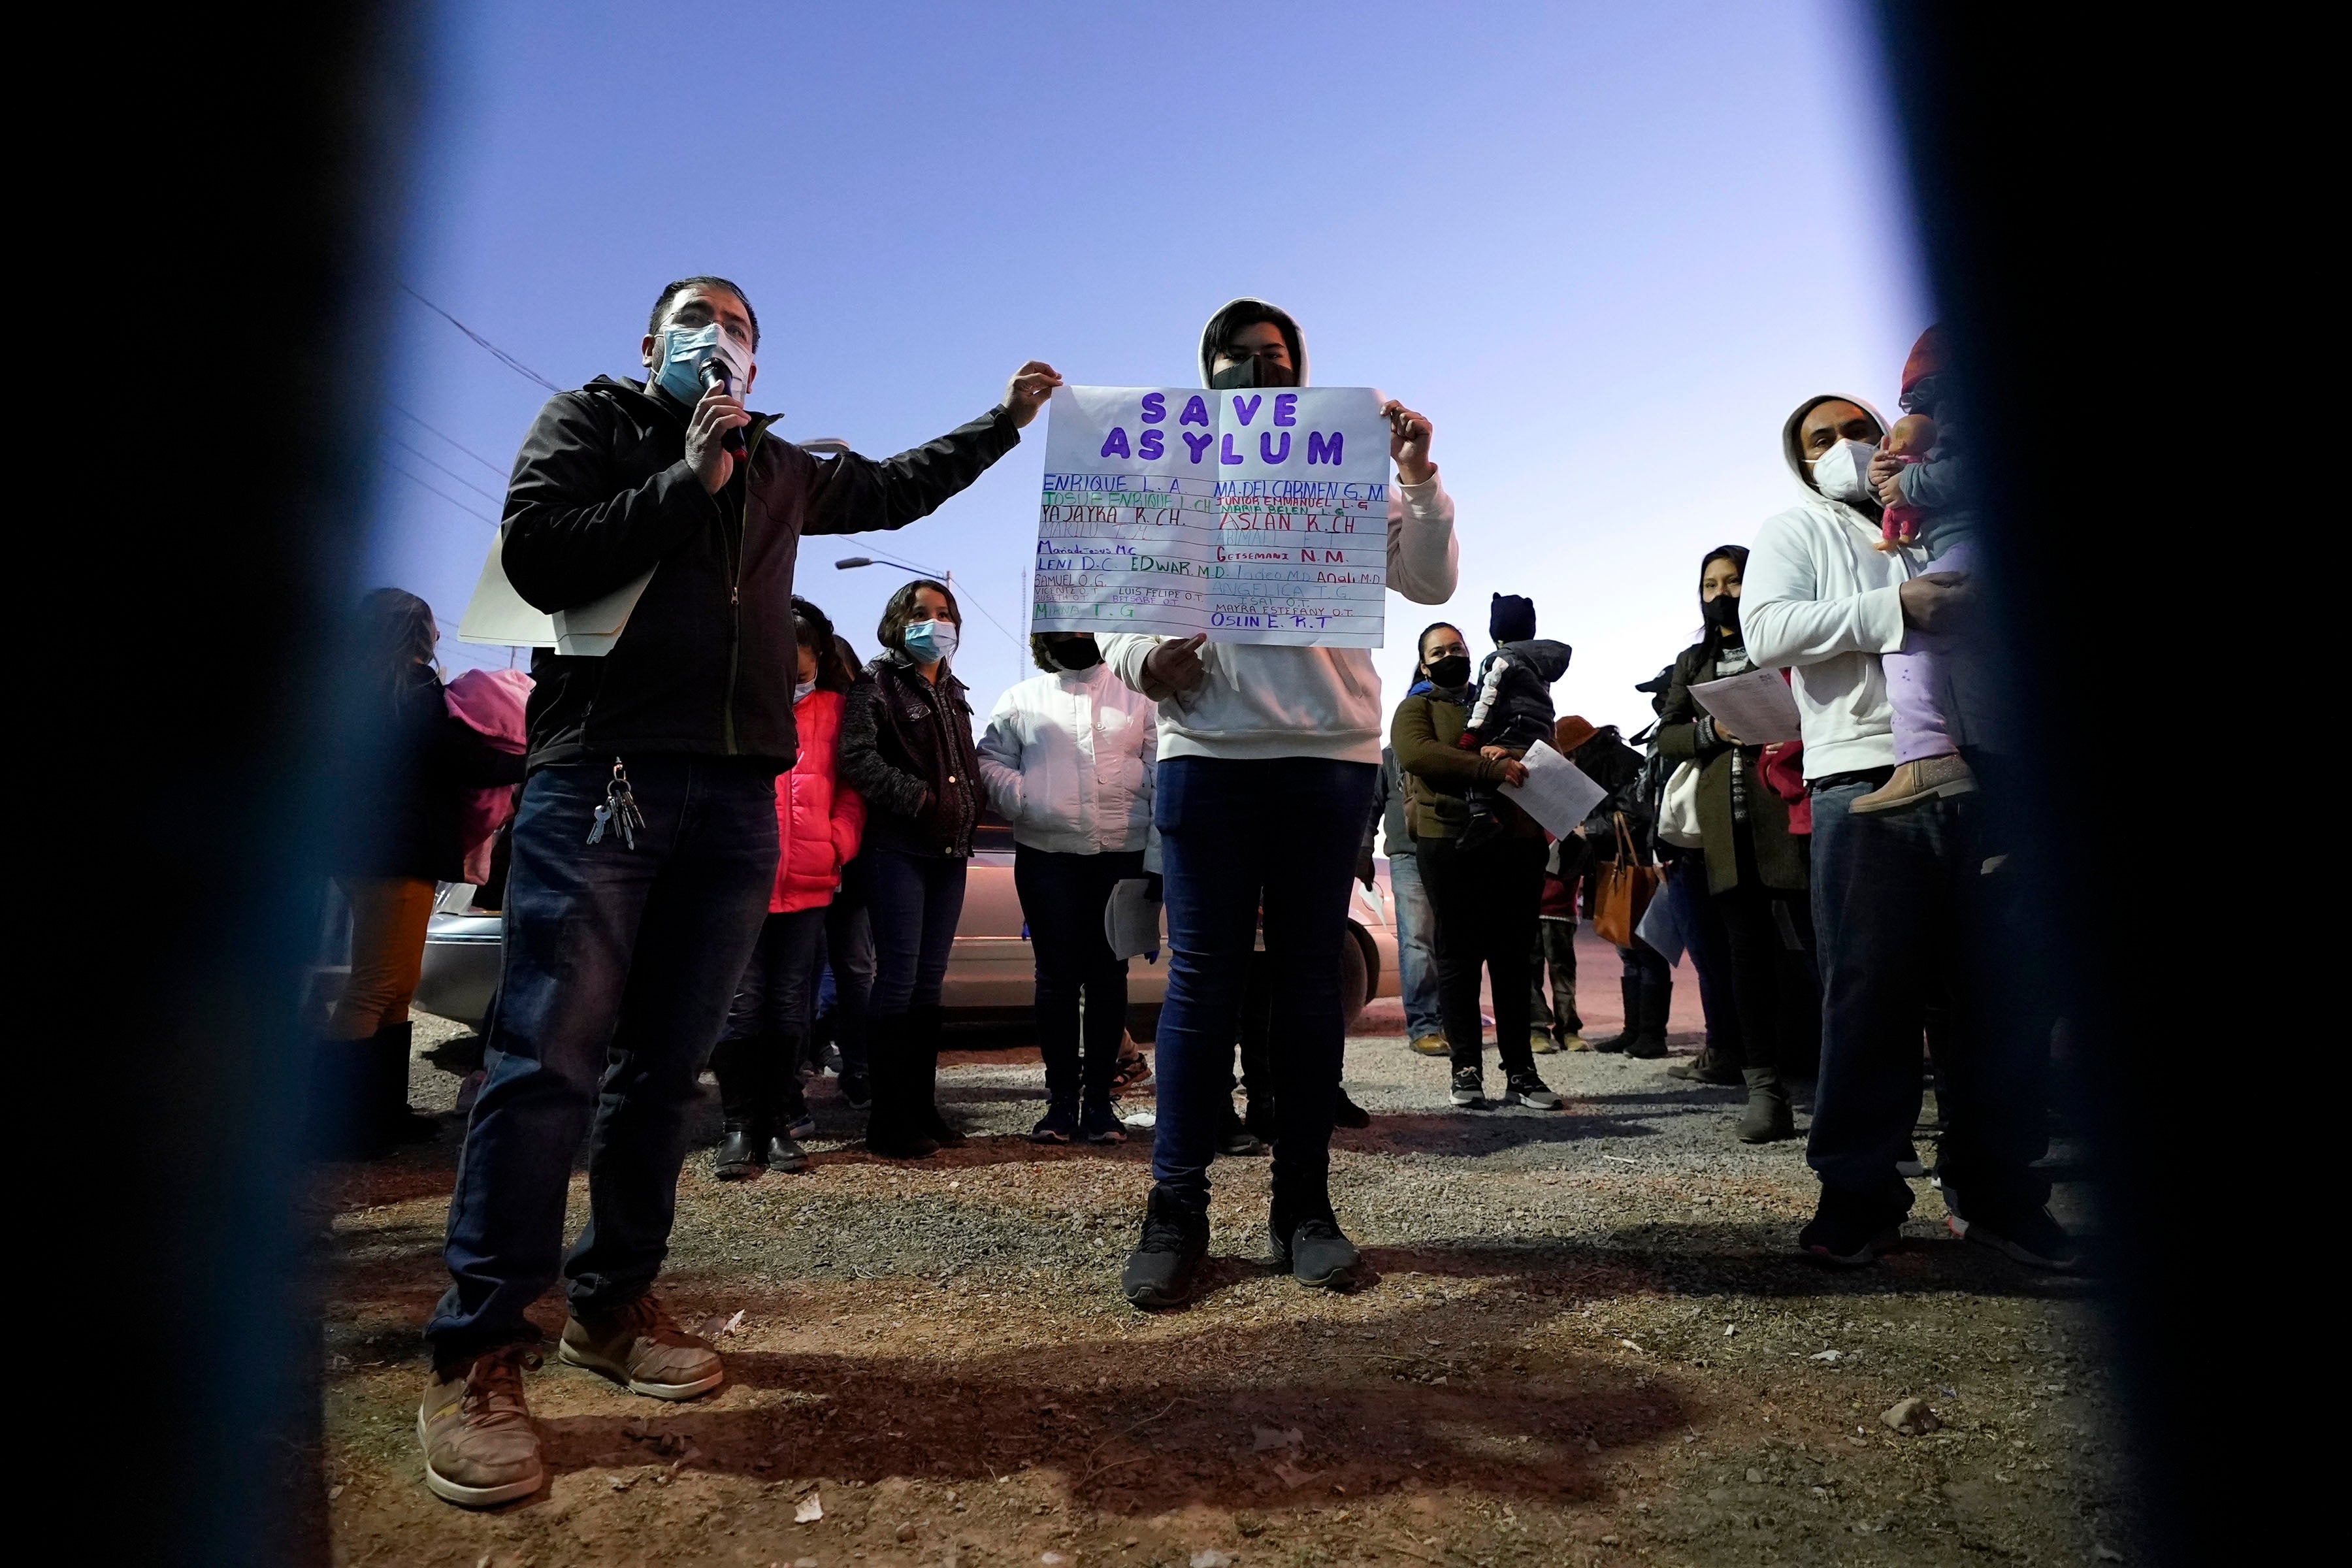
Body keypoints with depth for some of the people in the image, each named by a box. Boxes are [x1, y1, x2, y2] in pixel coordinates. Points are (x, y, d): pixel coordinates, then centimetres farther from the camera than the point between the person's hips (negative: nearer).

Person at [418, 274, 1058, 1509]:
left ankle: (611, 1305, 19)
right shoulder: (590, 420, 12)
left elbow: (896, 488, 35)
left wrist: (1005, 419, 37)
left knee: (666, 1065, 6)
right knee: (552, 1060, -9)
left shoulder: (780, 469, 23)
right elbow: (536, 556, -4)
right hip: (600, 771, -4)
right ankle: (475, 1355, 1)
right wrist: (692, 481, -3)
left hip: (736, 793, 4)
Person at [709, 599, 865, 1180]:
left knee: (789, 1007, 9)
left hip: (808, 883, 2)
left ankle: (780, 1124, 18)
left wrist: (839, 842, -1)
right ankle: (739, 1128, 10)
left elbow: (850, 787, 12)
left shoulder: (832, 709, 11)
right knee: (742, 1005, 0)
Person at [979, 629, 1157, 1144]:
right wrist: (1021, 800, -9)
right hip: (1045, 856, 0)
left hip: (1122, 856, 0)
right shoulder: (1021, 700, 14)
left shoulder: (1135, 696, 12)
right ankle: (1061, 1098, 11)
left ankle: (1098, 1098, 12)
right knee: (1057, 977, 2)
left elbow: (1161, 771, 7)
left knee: (1108, 977, 3)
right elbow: (990, 759, 11)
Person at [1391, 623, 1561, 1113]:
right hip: (1451, 843, -4)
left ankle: (1520, 1071, 8)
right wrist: (1490, 769, -19)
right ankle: (1467, 1070, 4)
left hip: (1516, 840, 4)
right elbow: (1417, 753, -11)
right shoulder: (1416, 708, 9)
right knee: (1460, 956, -2)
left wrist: (1511, 754, -8)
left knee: (1514, 957, 4)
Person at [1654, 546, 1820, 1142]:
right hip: (1725, 825, 3)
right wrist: (1713, 730, -4)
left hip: (1784, 816, -3)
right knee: (1747, 952, 3)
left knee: (1802, 949, -7)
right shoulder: (1692, 662, 22)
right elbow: (1666, 735, 16)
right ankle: (1764, 1088, 6)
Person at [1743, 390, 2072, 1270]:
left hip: (1976, 776, 4)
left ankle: (1995, 1185, 16)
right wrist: (1895, 609, -14)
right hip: (1866, 782, -4)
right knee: (1871, 990, -4)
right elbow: (1765, 631, -7)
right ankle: (1857, 1191, 6)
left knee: (1998, 987, 4)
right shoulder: (1798, 531, 13)